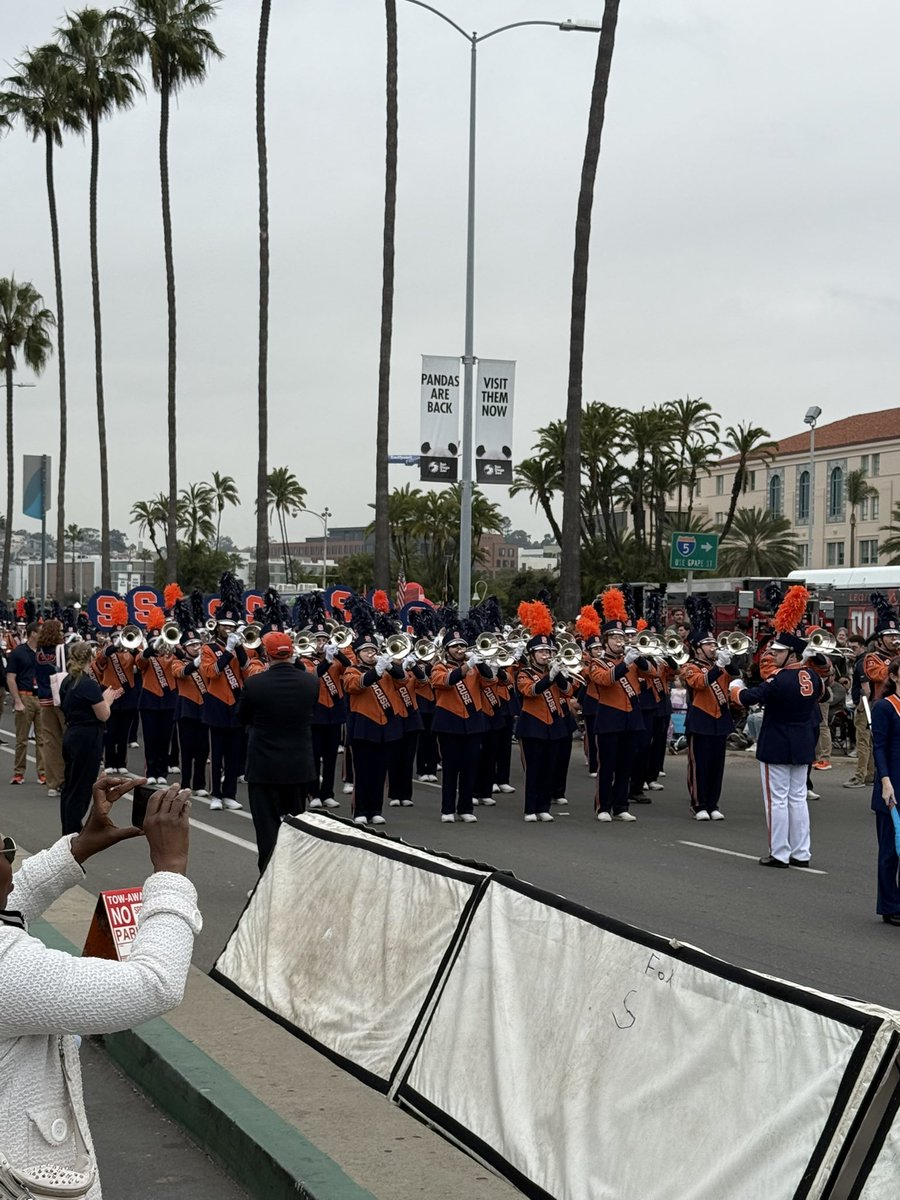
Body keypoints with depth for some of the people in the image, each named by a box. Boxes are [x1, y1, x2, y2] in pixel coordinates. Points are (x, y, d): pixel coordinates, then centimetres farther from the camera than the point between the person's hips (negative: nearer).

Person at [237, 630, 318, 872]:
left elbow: (242, 718, 1)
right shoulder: (311, 682, -7)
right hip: (300, 767, 3)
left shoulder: (254, 684, -15)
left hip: (264, 768, -3)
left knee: (267, 828, 3)